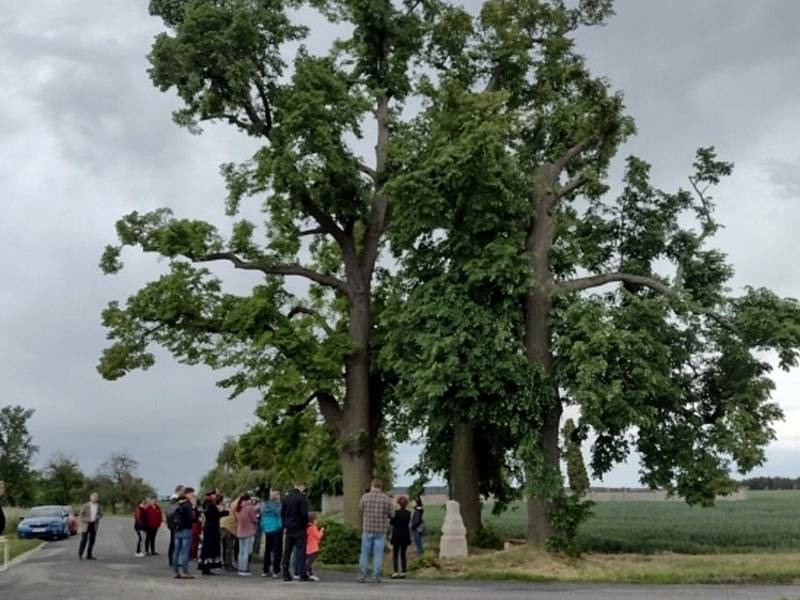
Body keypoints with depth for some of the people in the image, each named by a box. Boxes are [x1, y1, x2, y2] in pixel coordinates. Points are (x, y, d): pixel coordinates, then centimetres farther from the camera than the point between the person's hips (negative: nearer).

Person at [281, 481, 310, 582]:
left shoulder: (287, 498, 9)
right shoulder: (302, 497, -11)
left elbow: (282, 513, 11)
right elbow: (304, 513, -16)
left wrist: (285, 525, 15)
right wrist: (306, 523, -1)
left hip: (289, 529, 6)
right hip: (300, 528, -6)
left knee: (287, 552, 9)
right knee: (301, 552, -2)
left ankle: (285, 574, 9)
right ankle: (302, 575, -4)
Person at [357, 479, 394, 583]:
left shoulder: (365, 497, -4)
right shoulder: (386, 498, -3)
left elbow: (361, 511, 7)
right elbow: (390, 515, 3)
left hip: (367, 529, 0)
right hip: (381, 531, 0)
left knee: (365, 553, 8)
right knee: (378, 554, 5)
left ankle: (362, 576, 7)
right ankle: (376, 576, 4)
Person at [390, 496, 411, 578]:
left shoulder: (396, 512, -11)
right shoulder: (408, 513, 0)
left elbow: (391, 522, 1)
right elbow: (409, 525, 8)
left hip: (397, 536, -4)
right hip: (405, 535, 4)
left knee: (395, 555, 2)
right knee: (403, 555, 10)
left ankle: (396, 572, -8)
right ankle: (403, 572, 7)